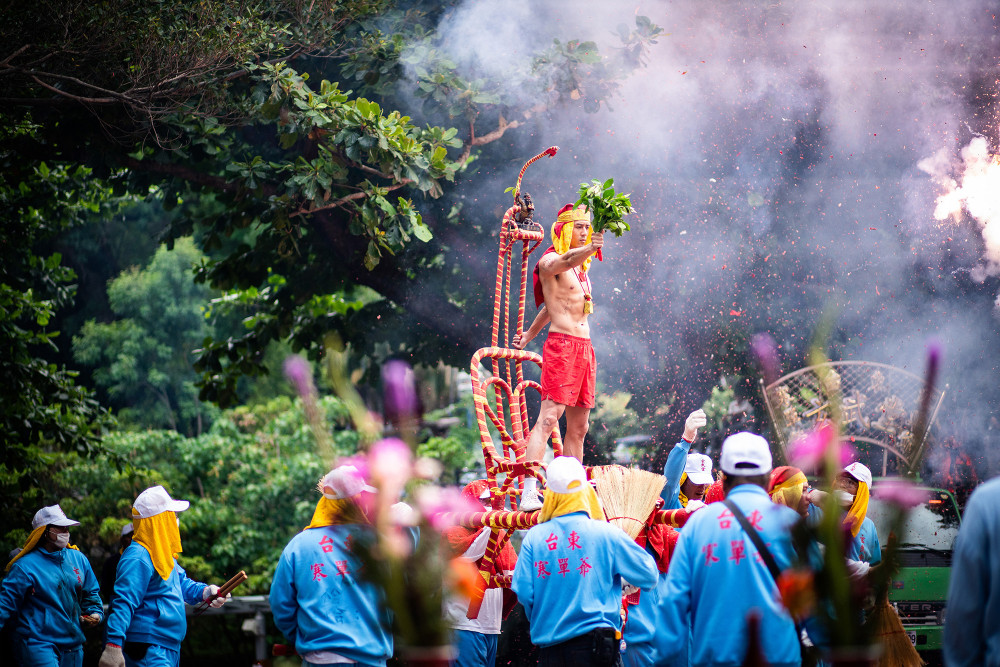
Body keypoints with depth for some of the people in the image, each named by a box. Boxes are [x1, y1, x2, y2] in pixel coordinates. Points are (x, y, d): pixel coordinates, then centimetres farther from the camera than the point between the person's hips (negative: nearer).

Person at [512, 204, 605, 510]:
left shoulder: (582, 267, 20)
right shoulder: (550, 261, -6)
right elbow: (566, 261, -31)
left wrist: (531, 333, 33)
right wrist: (591, 248, -51)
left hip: (584, 347, 9)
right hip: (561, 344, -9)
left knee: (579, 426, 9)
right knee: (548, 418, -18)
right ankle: (529, 494, -26)